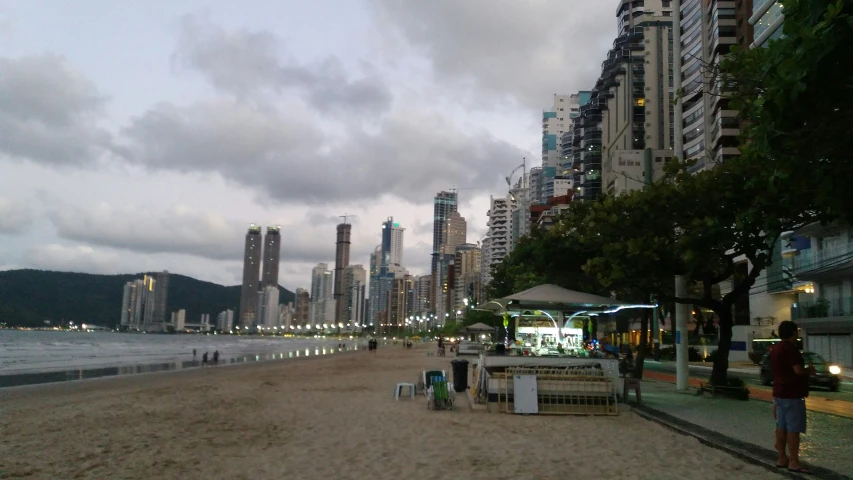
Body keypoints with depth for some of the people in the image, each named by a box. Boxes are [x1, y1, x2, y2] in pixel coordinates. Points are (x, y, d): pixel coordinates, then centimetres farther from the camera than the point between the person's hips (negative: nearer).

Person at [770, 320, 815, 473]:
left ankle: (782, 458, 16)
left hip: (779, 392, 9)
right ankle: (794, 462, -4)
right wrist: (810, 370, -3)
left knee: (781, 427, 11)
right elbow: (798, 370, -23)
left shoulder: (775, 348, 14)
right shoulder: (790, 348, -16)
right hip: (792, 394, -9)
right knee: (793, 428, -6)